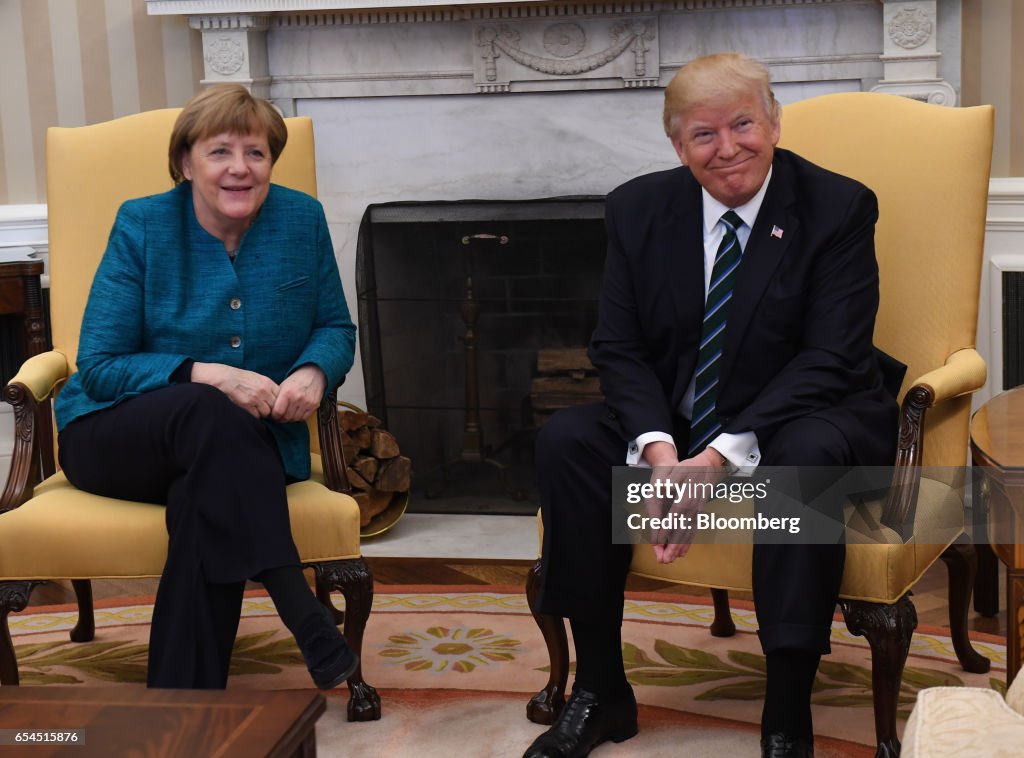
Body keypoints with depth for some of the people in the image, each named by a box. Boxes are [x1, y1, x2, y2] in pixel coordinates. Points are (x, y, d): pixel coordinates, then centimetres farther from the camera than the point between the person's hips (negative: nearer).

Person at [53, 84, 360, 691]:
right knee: (209, 414, -36)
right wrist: (209, 377, -25)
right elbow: (99, 366, -9)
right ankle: (304, 616, -41)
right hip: (116, 437, -1)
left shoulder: (302, 220, 1)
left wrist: (314, 373, -15)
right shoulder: (142, 226, -6)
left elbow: (336, 329, 10)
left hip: (244, 446, 1)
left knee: (206, 503, -35)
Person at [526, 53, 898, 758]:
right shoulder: (639, 209, 1)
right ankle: (601, 693, -10)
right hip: (672, 427, 4)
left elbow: (830, 358, -16)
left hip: (799, 420, -3)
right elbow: (619, 348, 0)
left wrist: (722, 456, -26)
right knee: (565, 440, -21)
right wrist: (659, 448, -20)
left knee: (809, 454, -37)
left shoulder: (839, 208, -10)